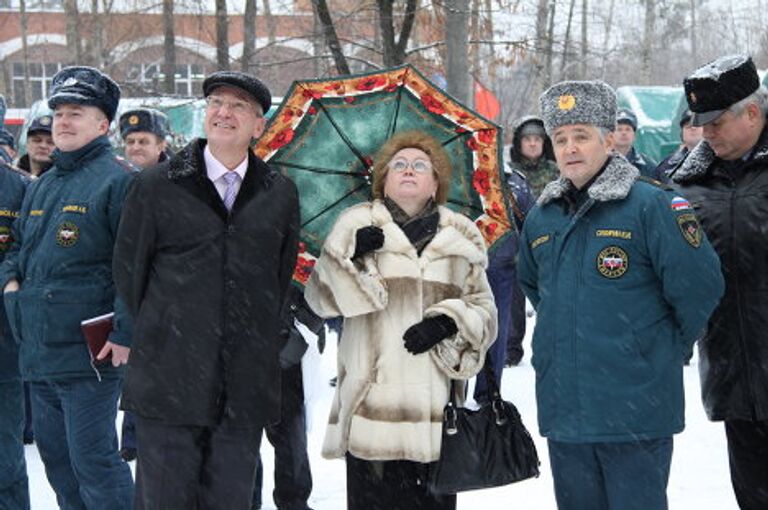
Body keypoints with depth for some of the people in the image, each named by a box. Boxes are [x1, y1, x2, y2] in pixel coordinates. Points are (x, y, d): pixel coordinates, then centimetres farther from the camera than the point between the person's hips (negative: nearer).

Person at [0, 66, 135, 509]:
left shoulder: (118, 180, -9)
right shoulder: (43, 185, 17)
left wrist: (125, 334, -20)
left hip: (91, 352, -9)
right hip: (38, 352, 9)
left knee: (93, 461, -7)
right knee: (56, 456, 16)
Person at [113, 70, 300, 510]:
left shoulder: (281, 194, 8)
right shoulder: (156, 186, 2)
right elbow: (129, 272, 8)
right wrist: (161, 334, 10)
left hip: (246, 387, 2)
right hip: (168, 382, -1)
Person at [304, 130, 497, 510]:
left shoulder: (462, 237, 15)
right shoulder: (358, 225, 10)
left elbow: (484, 310, 14)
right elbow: (321, 299, 3)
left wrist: (449, 323, -7)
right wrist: (350, 257, -14)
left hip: (439, 406, 2)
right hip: (373, 403, -2)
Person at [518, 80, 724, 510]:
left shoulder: (651, 205, -10)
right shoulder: (541, 217, 10)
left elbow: (700, 286, -14)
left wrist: (667, 348, -2)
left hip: (636, 412, -6)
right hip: (562, 410, 6)